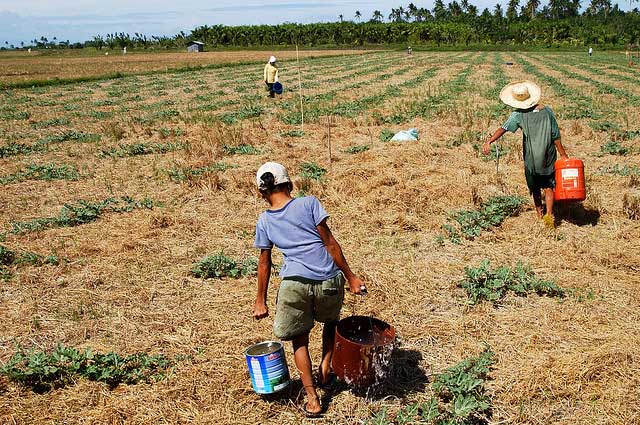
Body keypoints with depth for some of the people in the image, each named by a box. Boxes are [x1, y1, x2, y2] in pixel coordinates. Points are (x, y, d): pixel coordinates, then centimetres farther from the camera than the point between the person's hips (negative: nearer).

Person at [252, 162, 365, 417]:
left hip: (294, 282, 1)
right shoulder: (308, 204, -3)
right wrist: (350, 277, 1)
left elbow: (264, 264, 11)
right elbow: (330, 243, -5)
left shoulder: (264, 222, 5)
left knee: (299, 340, 17)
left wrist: (261, 300, 21)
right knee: (331, 320, 31)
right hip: (328, 279, 0)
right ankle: (325, 369, 26)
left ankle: (312, 400, 15)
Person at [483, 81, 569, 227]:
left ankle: (540, 213, 31)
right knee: (548, 187, 10)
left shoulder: (518, 114, -9)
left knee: (535, 188, 18)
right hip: (548, 157, 1)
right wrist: (563, 154, 6)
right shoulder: (547, 111, -3)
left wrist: (489, 142, -30)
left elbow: (504, 128, -23)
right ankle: (549, 214, -7)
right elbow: (556, 136, -1)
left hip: (531, 158, -1)